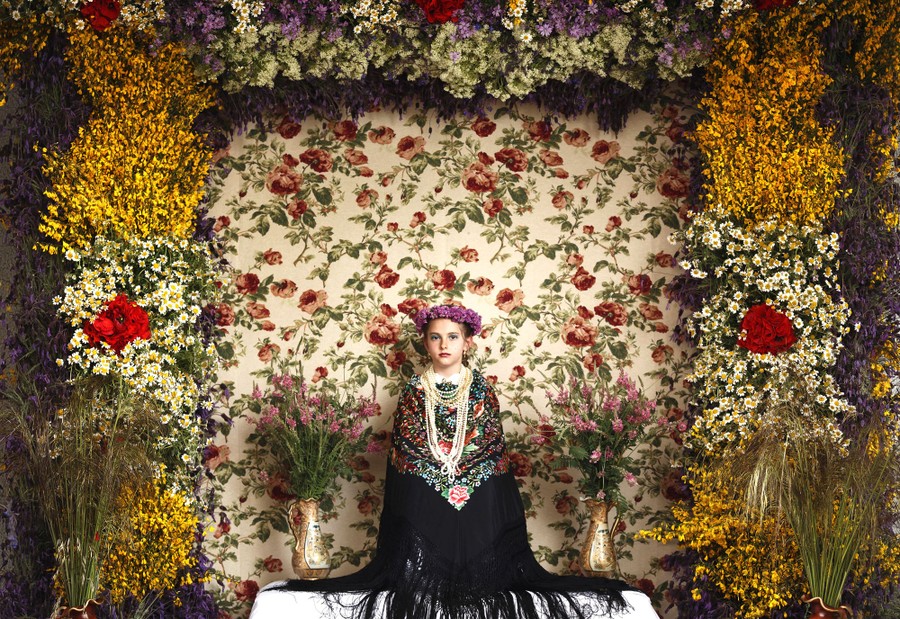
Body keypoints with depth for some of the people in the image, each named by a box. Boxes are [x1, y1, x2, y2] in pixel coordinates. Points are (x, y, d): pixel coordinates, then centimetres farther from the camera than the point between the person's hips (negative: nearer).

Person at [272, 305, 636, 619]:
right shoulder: (414, 389, 3)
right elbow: (401, 448, 3)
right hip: (422, 502, 0)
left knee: (478, 572, 0)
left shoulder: (482, 389, 3)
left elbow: (495, 448, 3)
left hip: (477, 502, 0)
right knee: (421, 580, -2)